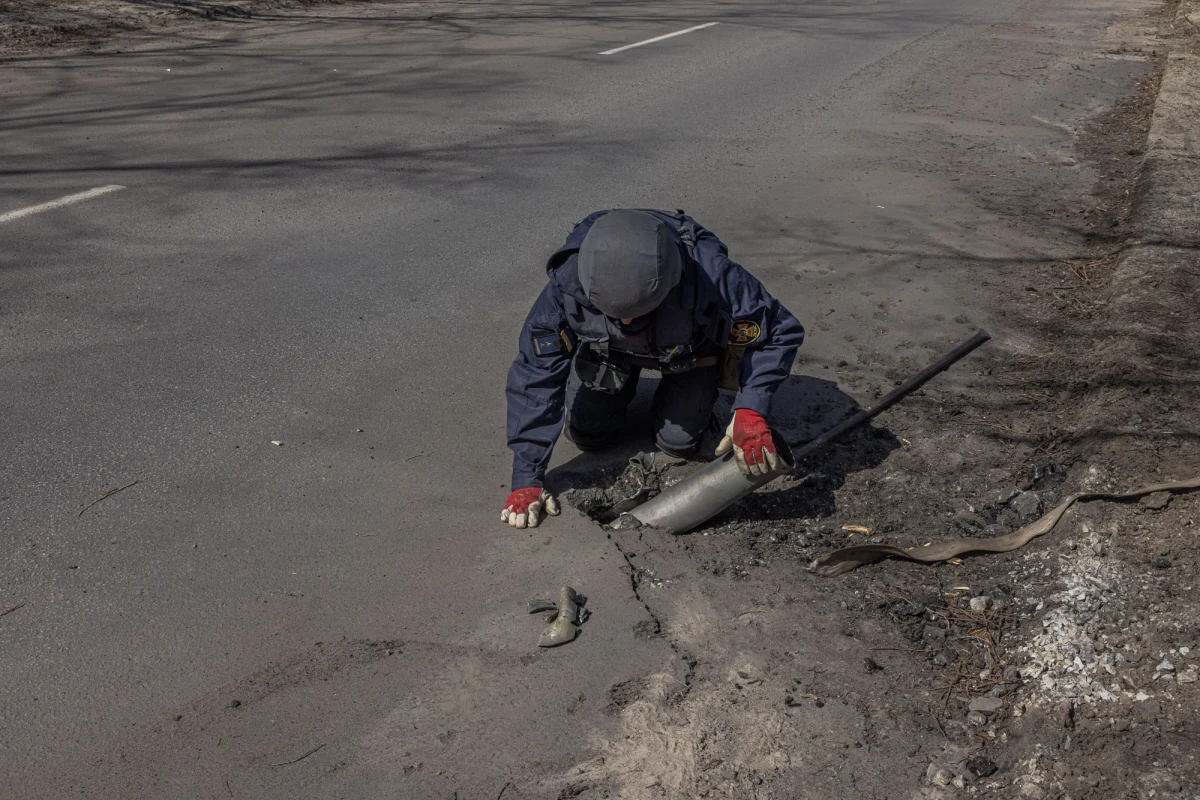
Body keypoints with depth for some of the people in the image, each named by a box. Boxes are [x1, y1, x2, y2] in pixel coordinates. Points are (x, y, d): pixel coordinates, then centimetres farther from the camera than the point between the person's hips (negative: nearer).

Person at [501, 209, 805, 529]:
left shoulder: (709, 277, -45)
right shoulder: (569, 283, -41)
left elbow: (780, 331, -31)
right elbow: (534, 377, -33)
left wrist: (750, 409, -46)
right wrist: (526, 480, -34)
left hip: (692, 347, -1)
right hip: (608, 349, 1)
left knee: (678, 442, -5)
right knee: (587, 435, 1)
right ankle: (622, 386, 31)